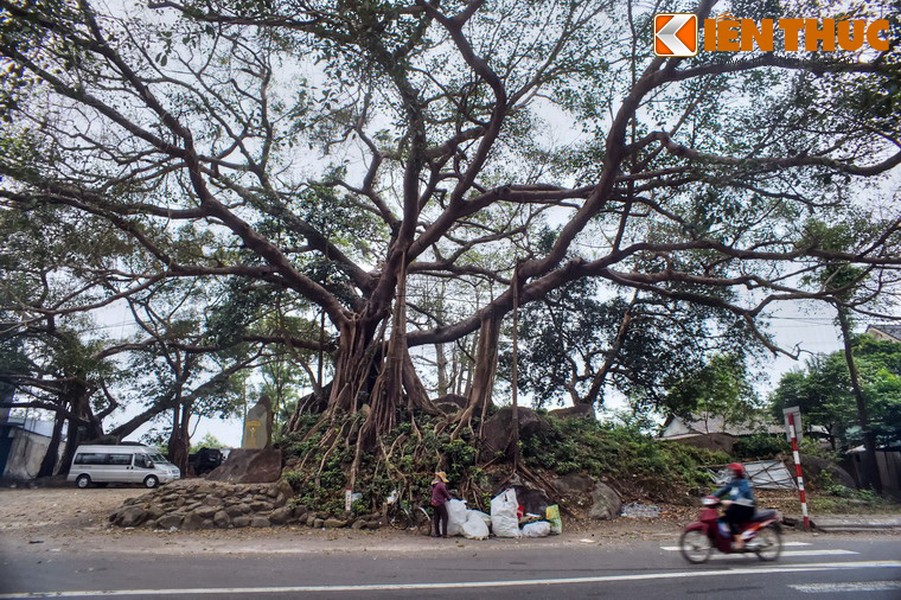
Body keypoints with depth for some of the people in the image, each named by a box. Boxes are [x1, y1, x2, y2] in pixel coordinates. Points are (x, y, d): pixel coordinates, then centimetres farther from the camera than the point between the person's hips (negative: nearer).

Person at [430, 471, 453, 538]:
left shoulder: (433, 484, 12)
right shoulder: (441, 484, -15)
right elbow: (445, 493, -9)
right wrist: (449, 497, 13)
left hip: (434, 503, 9)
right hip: (440, 503, -9)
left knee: (436, 518, 12)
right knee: (444, 517, -5)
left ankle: (437, 533, 15)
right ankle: (444, 533, -9)